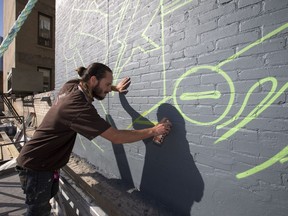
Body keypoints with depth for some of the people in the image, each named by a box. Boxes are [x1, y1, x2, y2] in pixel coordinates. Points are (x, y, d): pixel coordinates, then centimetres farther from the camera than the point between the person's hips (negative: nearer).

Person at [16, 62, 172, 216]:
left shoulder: (71, 86, -6)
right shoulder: (79, 107, -33)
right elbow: (116, 137, -34)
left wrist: (115, 88, 12)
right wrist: (153, 131, -26)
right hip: (35, 166, -8)